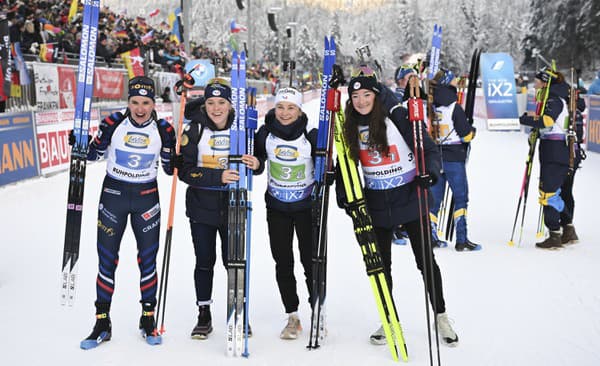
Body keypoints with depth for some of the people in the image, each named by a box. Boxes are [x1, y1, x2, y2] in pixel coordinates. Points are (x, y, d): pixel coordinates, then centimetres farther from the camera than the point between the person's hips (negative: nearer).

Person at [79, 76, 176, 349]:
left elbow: (170, 168, 0)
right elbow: (94, 154, 4)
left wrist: (176, 150, -17)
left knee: (148, 259, 4)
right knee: (107, 259, 3)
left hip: (147, 197, 0)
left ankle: (148, 321, 20)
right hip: (113, 194, 0)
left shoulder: (163, 129, -6)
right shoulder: (113, 123, -7)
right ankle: (102, 324, 16)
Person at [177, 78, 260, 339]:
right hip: (202, 207, -1)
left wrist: (255, 165, -14)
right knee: (205, 261, 6)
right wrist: (218, 176, -22)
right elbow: (185, 171, -11)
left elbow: (255, 160, 10)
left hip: (233, 205, 1)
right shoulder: (194, 131, -5)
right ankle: (204, 315, 21)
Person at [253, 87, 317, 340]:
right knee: (283, 262, 6)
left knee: (311, 260, 1)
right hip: (277, 207, 2)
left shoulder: (311, 136, -13)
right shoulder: (266, 133, -6)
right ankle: (292, 317, 18)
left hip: (306, 207, -2)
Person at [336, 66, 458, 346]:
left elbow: (428, 148, -10)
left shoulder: (398, 117, -12)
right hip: (375, 204, 4)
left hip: (409, 198, -4)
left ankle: (440, 316, 19)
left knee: (426, 260, 3)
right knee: (381, 265, 11)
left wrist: (429, 172, -28)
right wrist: (342, 191, 1)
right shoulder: (351, 126, 2)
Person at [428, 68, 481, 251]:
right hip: (453, 159, -6)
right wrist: (473, 130, 9)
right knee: (461, 197, 0)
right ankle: (461, 240, -3)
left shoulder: (430, 107, 4)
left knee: (435, 198, 11)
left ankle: (431, 237, 15)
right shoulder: (454, 108, -13)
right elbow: (467, 134, -11)